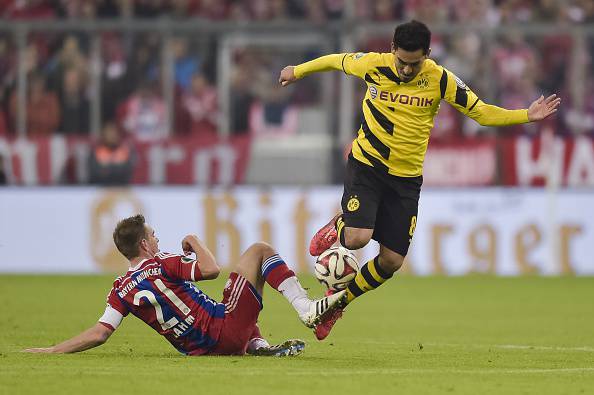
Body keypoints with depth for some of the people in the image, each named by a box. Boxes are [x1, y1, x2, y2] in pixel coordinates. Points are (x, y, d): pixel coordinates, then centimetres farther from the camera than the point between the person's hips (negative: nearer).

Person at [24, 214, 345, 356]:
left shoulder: (121, 290, 3)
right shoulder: (162, 265, -13)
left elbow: (99, 333, -5)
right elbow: (211, 269, -13)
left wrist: (50, 350, 2)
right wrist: (194, 242, 6)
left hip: (199, 348, 7)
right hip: (225, 332, -7)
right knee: (259, 251, 3)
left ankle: (259, 347, 21)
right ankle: (307, 308, -10)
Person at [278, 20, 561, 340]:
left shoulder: (440, 80, -10)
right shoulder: (373, 65, -11)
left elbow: (481, 112, -3)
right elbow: (336, 61, 10)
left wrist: (527, 116, -15)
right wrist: (298, 71, 24)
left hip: (406, 178, 2)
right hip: (366, 166, -2)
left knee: (392, 260, 0)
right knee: (357, 238, -23)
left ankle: (337, 302, 24)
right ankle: (336, 230, 16)